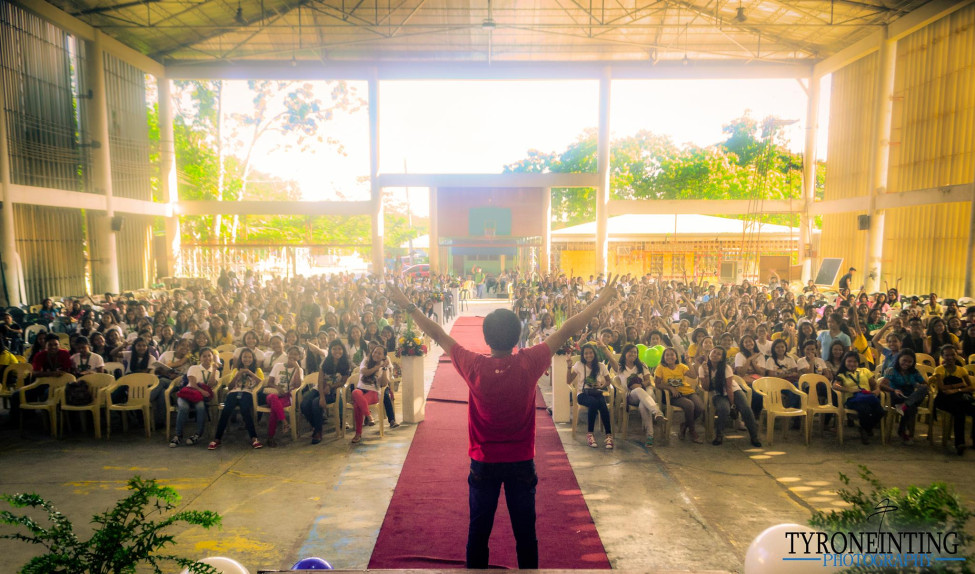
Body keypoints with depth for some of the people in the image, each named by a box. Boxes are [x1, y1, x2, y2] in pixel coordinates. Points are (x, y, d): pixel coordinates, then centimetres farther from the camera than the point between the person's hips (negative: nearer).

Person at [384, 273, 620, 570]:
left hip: (483, 463, 0)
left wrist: (407, 305, 2)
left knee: (478, 531, 16)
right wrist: (601, 301, 0)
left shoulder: (473, 367, -19)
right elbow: (566, 331, -10)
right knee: (525, 531, 14)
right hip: (522, 462, 0)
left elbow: (437, 333, -9)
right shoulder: (529, 363, -19)